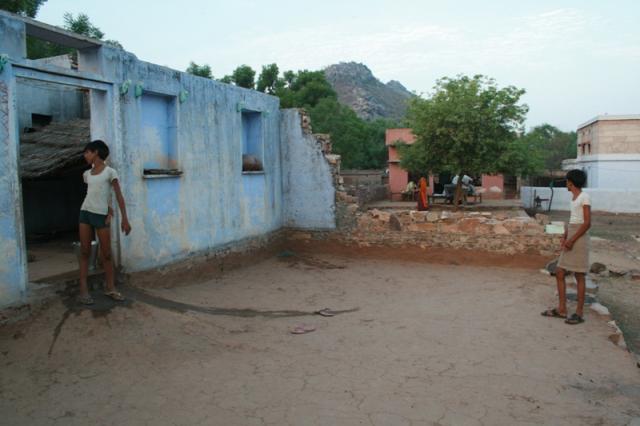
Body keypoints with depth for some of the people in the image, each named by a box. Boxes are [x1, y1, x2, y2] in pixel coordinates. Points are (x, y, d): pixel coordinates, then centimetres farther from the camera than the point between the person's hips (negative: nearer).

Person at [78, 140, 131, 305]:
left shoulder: (109, 172, -4)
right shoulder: (87, 174, 11)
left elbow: (119, 195, -7)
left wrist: (125, 218, -13)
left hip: (101, 215, -4)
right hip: (85, 213, 4)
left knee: (106, 253, 2)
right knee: (84, 252, 3)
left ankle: (110, 287, 14)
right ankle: (83, 290, 6)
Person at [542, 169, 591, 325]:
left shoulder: (585, 197, -11)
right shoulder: (573, 197, 16)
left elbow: (587, 223, -16)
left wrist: (572, 240, -16)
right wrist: (564, 237, 6)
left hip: (579, 239, -9)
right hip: (571, 239, 9)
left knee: (579, 276, -2)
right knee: (559, 273, 7)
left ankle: (579, 313, 6)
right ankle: (561, 309, 14)